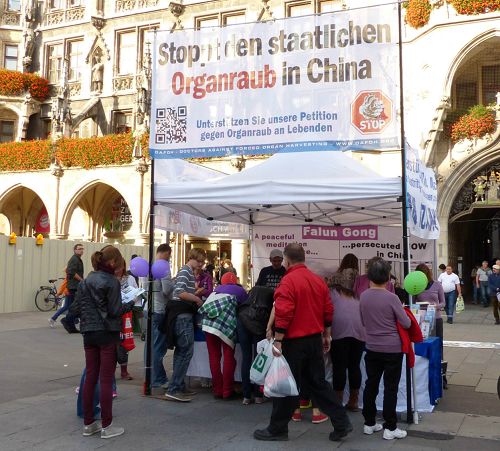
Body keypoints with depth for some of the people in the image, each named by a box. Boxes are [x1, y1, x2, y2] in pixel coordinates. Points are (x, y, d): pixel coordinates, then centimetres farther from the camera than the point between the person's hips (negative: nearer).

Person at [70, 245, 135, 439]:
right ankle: (106, 426, 7)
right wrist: (131, 304, -1)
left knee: (90, 377, 11)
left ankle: (88, 423, 19)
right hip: (107, 334, -6)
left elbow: (76, 308, 6)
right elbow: (115, 311, -15)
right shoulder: (112, 281, -13)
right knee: (106, 380, 0)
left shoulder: (86, 281, 6)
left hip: (89, 333, 6)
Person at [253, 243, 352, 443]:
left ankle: (277, 429, 17)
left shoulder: (288, 281, -16)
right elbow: (328, 311, 11)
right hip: (315, 340, 7)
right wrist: (327, 336, 20)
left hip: (294, 342, -7)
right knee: (318, 382, 16)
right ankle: (341, 423, 16)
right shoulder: (319, 280, 7)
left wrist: (278, 341, -16)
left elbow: (283, 314, -21)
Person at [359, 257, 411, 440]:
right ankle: (390, 428, 9)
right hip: (392, 349, -4)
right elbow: (407, 324, -10)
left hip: (372, 348, 5)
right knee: (390, 388, 3)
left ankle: (369, 423, 23)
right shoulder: (391, 298, -17)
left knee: (371, 385, 13)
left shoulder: (363, 296, -3)